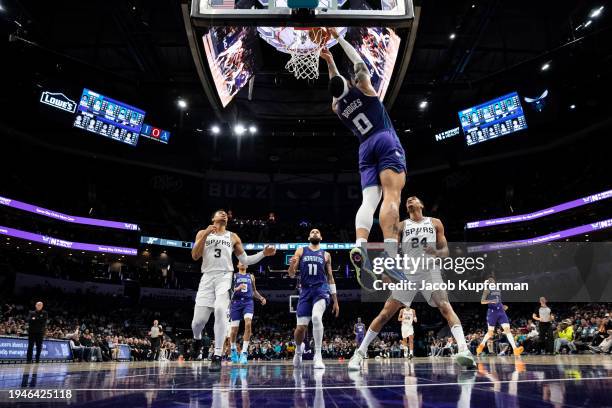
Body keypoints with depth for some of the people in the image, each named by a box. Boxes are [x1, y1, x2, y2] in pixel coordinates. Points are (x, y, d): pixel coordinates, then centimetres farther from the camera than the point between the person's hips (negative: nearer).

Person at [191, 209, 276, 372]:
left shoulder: (233, 237, 17)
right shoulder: (203, 233, 13)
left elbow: (245, 260, 16)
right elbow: (195, 256, 0)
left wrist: (263, 253, 3)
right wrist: (206, 234, -8)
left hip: (225, 277, 0)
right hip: (207, 277, 0)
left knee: (220, 310, -27)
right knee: (198, 320, -5)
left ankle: (217, 356, -20)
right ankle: (197, 339, 33)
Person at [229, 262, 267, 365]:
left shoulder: (251, 276, 19)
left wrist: (261, 298, 11)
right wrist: (237, 288, -17)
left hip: (248, 302, 1)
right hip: (236, 302, -1)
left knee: (248, 324, -24)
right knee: (234, 330, 1)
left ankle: (244, 352, -21)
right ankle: (233, 350, 30)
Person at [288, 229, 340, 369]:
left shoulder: (326, 255, 12)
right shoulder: (301, 251, 10)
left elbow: (330, 277, 14)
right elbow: (291, 275, 5)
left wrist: (335, 301, 11)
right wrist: (291, 265, -20)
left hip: (321, 290, -1)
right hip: (305, 291, 1)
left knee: (316, 317, -30)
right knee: (301, 327, -3)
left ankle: (318, 355, -20)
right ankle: (299, 349, 32)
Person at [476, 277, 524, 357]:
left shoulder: (498, 290, 18)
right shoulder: (487, 290, 0)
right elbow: (482, 301, -9)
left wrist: (503, 306, 8)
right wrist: (490, 301, -25)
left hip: (501, 311, 5)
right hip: (492, 312, -5)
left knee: (507, 329, -10)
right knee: (490, 332, 2)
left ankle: (515, 349, -18)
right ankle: (481, 346, 22)